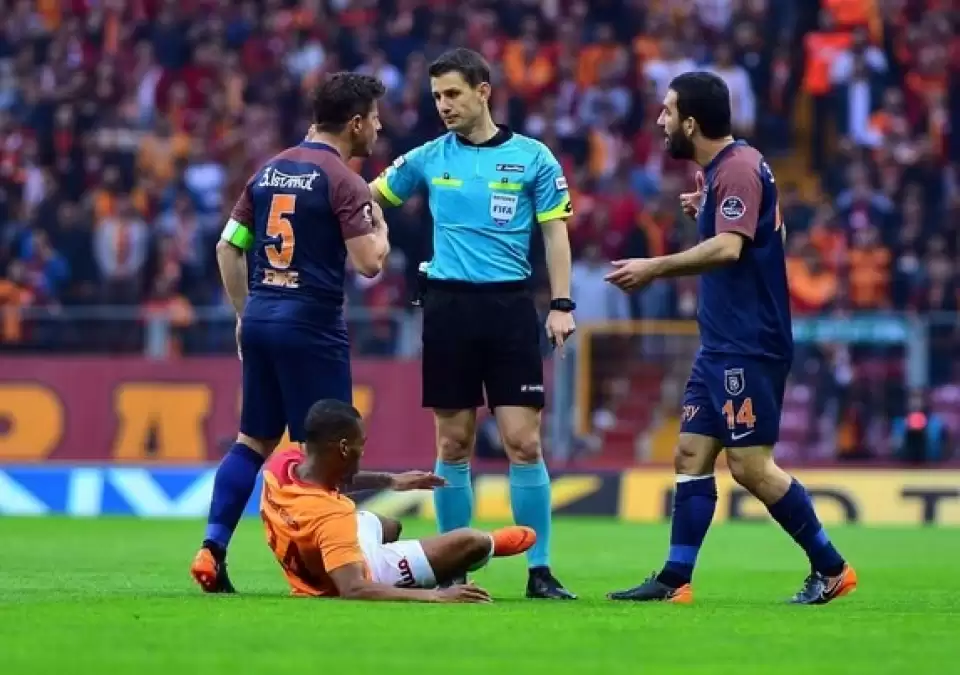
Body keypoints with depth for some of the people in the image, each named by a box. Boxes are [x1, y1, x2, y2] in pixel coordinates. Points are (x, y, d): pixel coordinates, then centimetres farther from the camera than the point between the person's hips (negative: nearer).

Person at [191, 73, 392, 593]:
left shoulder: (269, 171, 12)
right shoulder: (342, 180, -10)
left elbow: (228, 246, 15)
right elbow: (368, 262, -15)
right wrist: (379, 226, 5)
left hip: (260, 317, 7)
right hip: (311, 324, -7)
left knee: (254, 440, 13)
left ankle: (211, 550, 6)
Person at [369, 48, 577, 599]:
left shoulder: (532, 157, 2)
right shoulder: (428, 159, 8)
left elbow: (555, 232, 5)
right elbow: (366, 198, 19)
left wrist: (562, 304, -4)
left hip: (510, 307, -2)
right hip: (449, 306, 2)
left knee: (524, 442, -6)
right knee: (453, 445, 4)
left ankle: (540, 571, -1)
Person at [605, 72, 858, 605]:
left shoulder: (739, 168, -15)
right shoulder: (724, 169, 15)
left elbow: (728, 248, -28)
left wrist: (655, 268, -25)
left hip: (749, 346, -10)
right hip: (723, 345, 10)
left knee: (750, 466, -9)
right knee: (692, 455, 6)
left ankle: (832, 568, 2)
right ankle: (675, 580, 7)